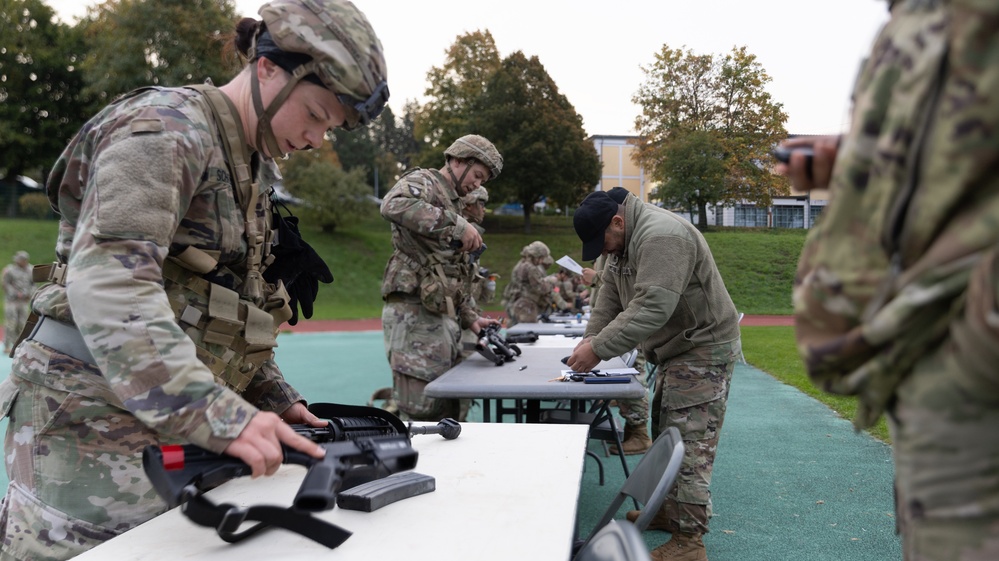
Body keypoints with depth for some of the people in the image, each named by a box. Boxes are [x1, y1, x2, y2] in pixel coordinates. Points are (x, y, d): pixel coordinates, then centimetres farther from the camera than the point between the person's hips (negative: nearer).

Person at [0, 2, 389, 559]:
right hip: (93, 425, -9)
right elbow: (107, 281, -28)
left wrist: (274, 397, 7)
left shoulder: (253, 169, 15)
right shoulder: (165, 128, -14)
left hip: (170, 430, 9)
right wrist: (218, 415, -35)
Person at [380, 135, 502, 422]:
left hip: (442, 315, 10)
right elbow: (394, 205, -28)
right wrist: (456, 224, -27)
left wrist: (470, 317, 16)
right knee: (420, 413, -12)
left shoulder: (452, 205, 27)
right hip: (415, 313, -10)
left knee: (448, 413, 10)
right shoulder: (422, 182, -1)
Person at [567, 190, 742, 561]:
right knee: (665, 434, 17)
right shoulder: (623, 241, 8)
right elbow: (610, 297, 8)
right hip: (677, 350, 10)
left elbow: (652, 308, -35)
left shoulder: (661, 237, -26)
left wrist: (599, 349, -34)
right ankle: (668, 510, 30)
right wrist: (590, 338, -6)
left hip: (704, 350, -10)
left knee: (688, 444, -9)